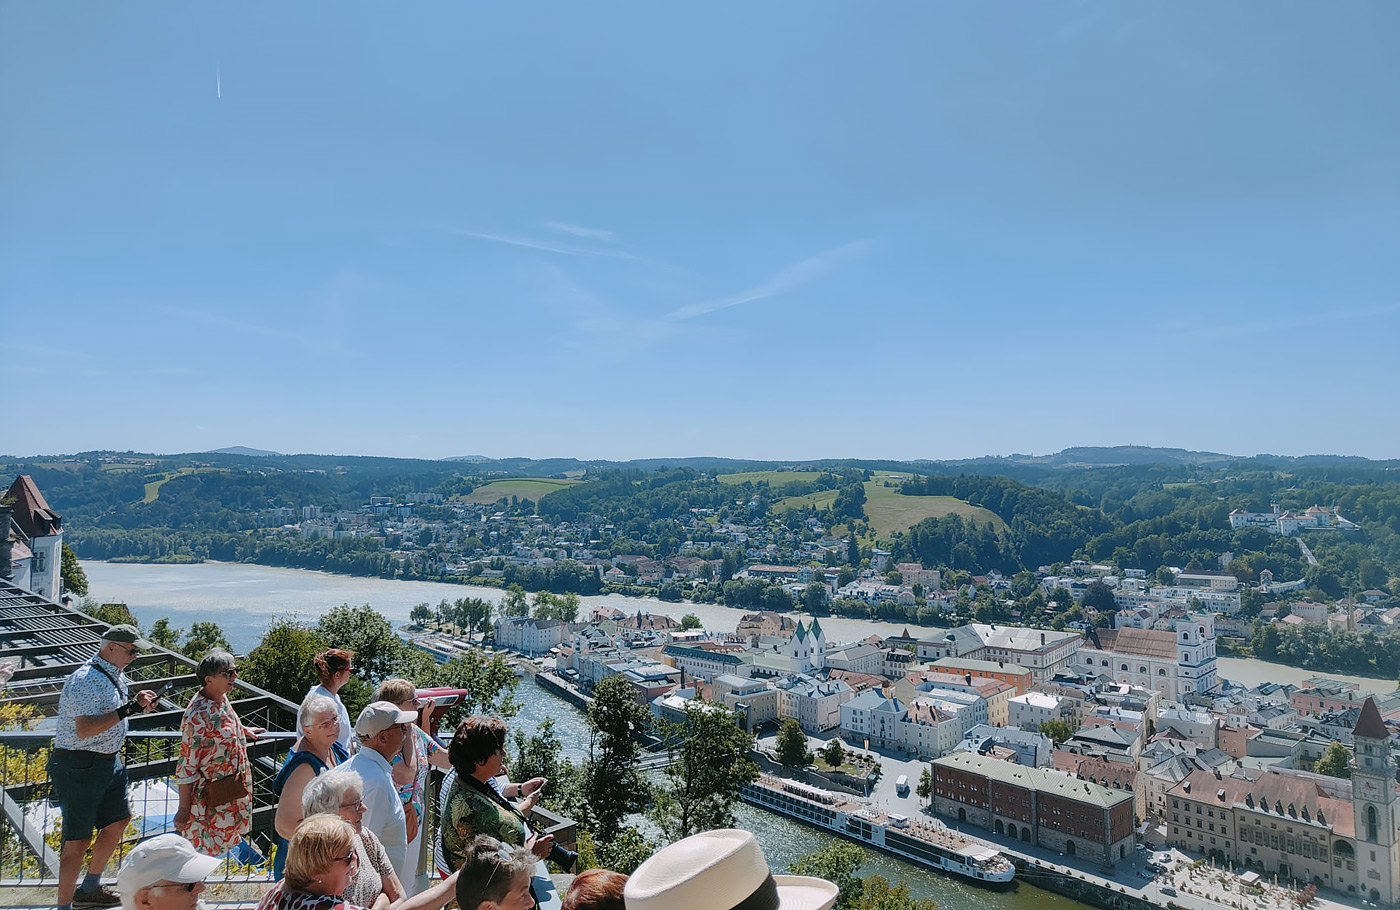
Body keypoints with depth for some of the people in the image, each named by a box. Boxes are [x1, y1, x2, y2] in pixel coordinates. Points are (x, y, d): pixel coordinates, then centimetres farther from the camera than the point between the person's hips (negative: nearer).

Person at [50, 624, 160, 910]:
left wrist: (136, 701, 3)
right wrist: (128, 709, -31)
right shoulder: (87, 680, -23)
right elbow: (84, 729, -31)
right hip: (79, 766, -10)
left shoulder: (115, 675, 7)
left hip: (109, 760, 10)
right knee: (79, 840, -3)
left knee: (118, 819, 20)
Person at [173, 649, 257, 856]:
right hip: (212, 795, -9)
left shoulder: (221, 699, -3)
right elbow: (187, 765, -22)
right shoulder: (198, 715, -28)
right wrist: (184, 809, -17)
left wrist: (243, 730, 37)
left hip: (232, 789, 9)